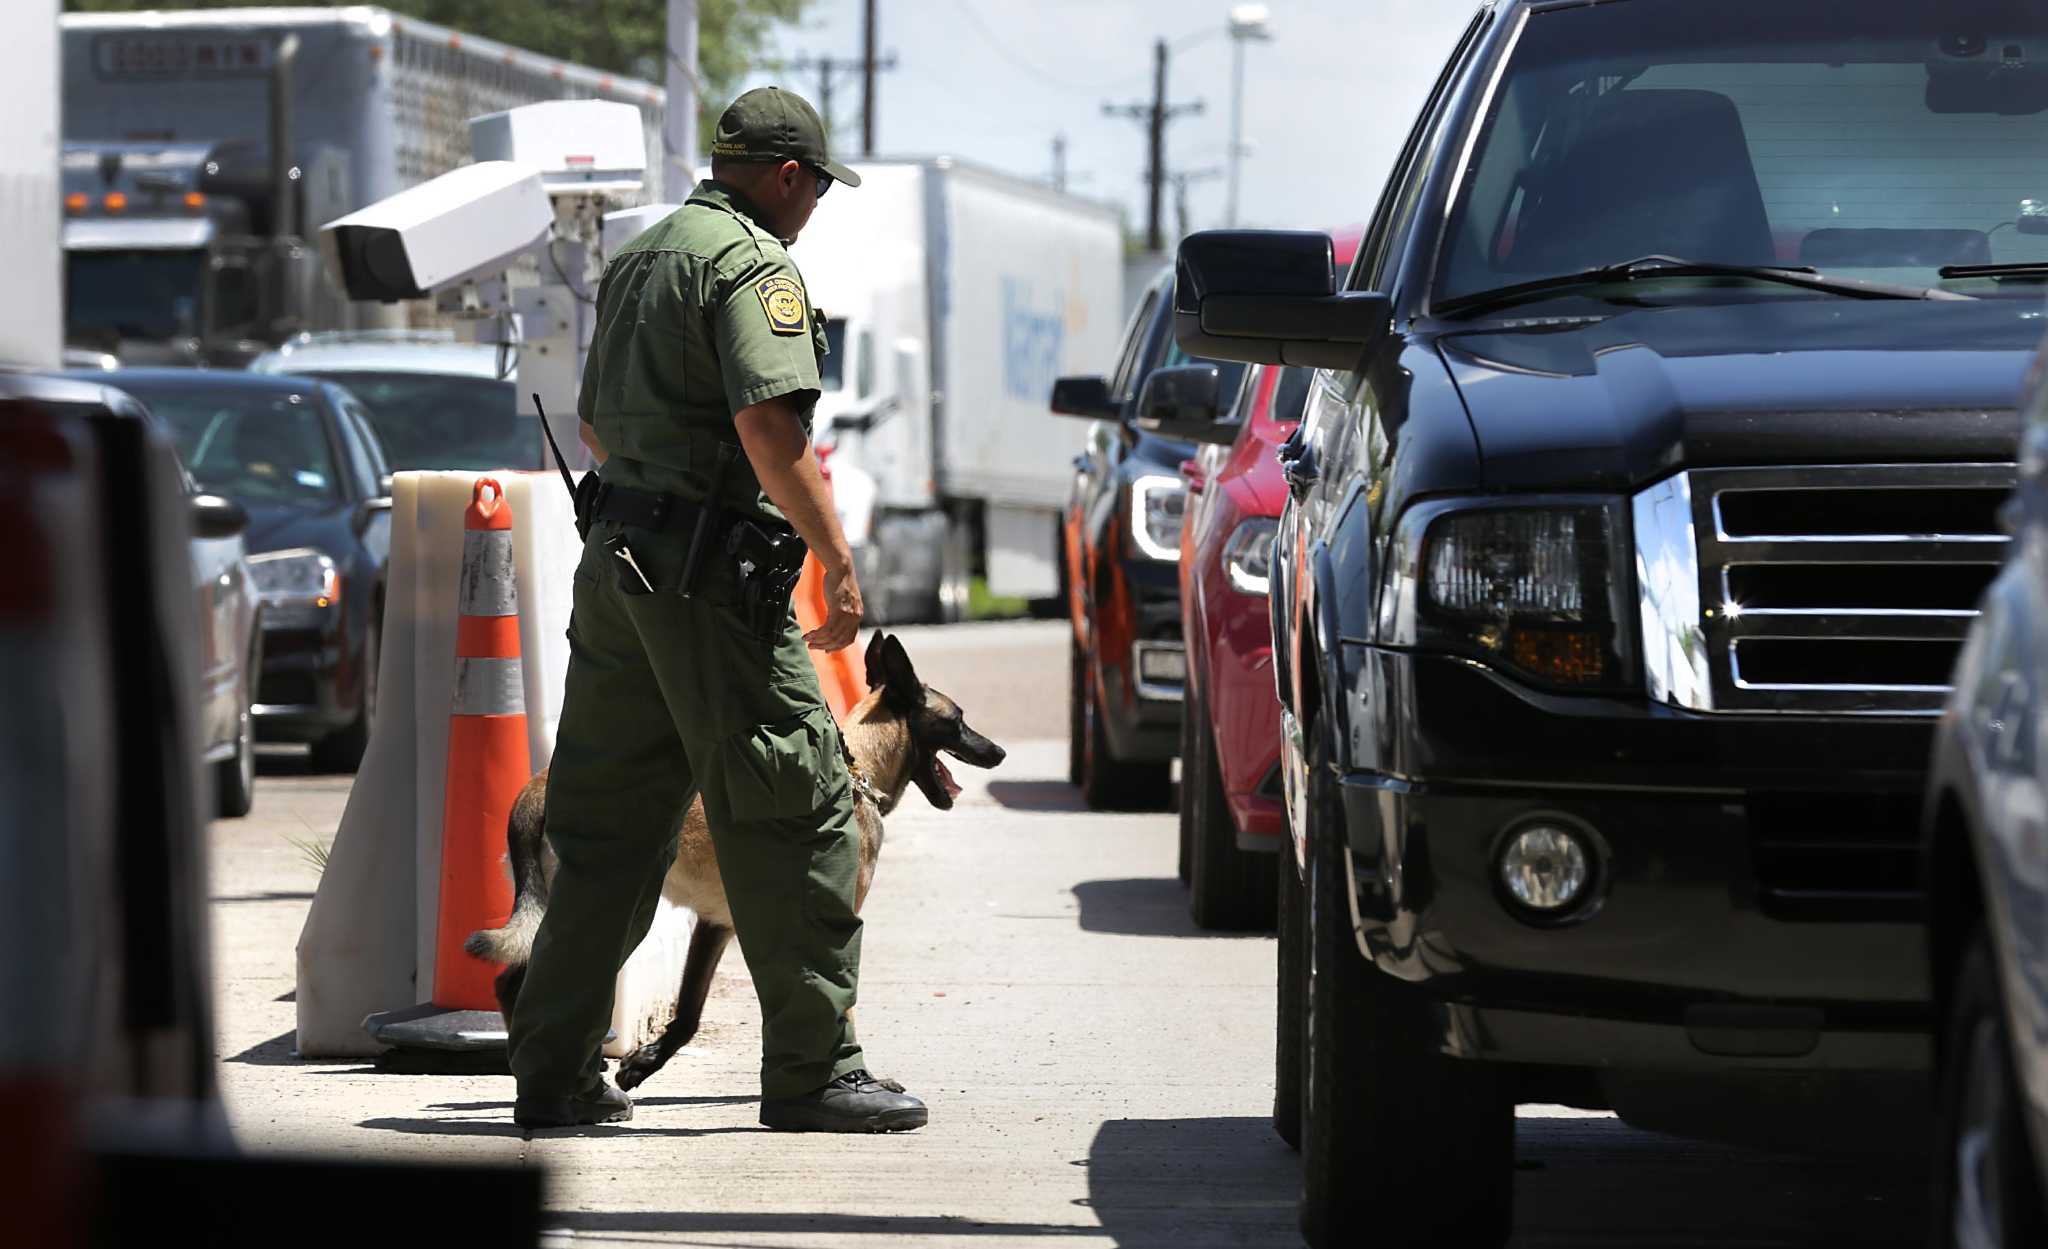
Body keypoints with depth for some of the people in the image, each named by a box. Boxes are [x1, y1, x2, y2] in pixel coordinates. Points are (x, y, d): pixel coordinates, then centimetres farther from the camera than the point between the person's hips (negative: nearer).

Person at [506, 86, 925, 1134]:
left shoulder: (636, 260, 20)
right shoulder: (752, 263, -9)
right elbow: (770, 426, -22)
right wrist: (837, 557, -18)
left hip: (614, 564, 9)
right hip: (711, 573, -9)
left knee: (609, 823, 11)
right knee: (795, 813, -3)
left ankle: (554, 1070, 11)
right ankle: (812, 1072, -2)